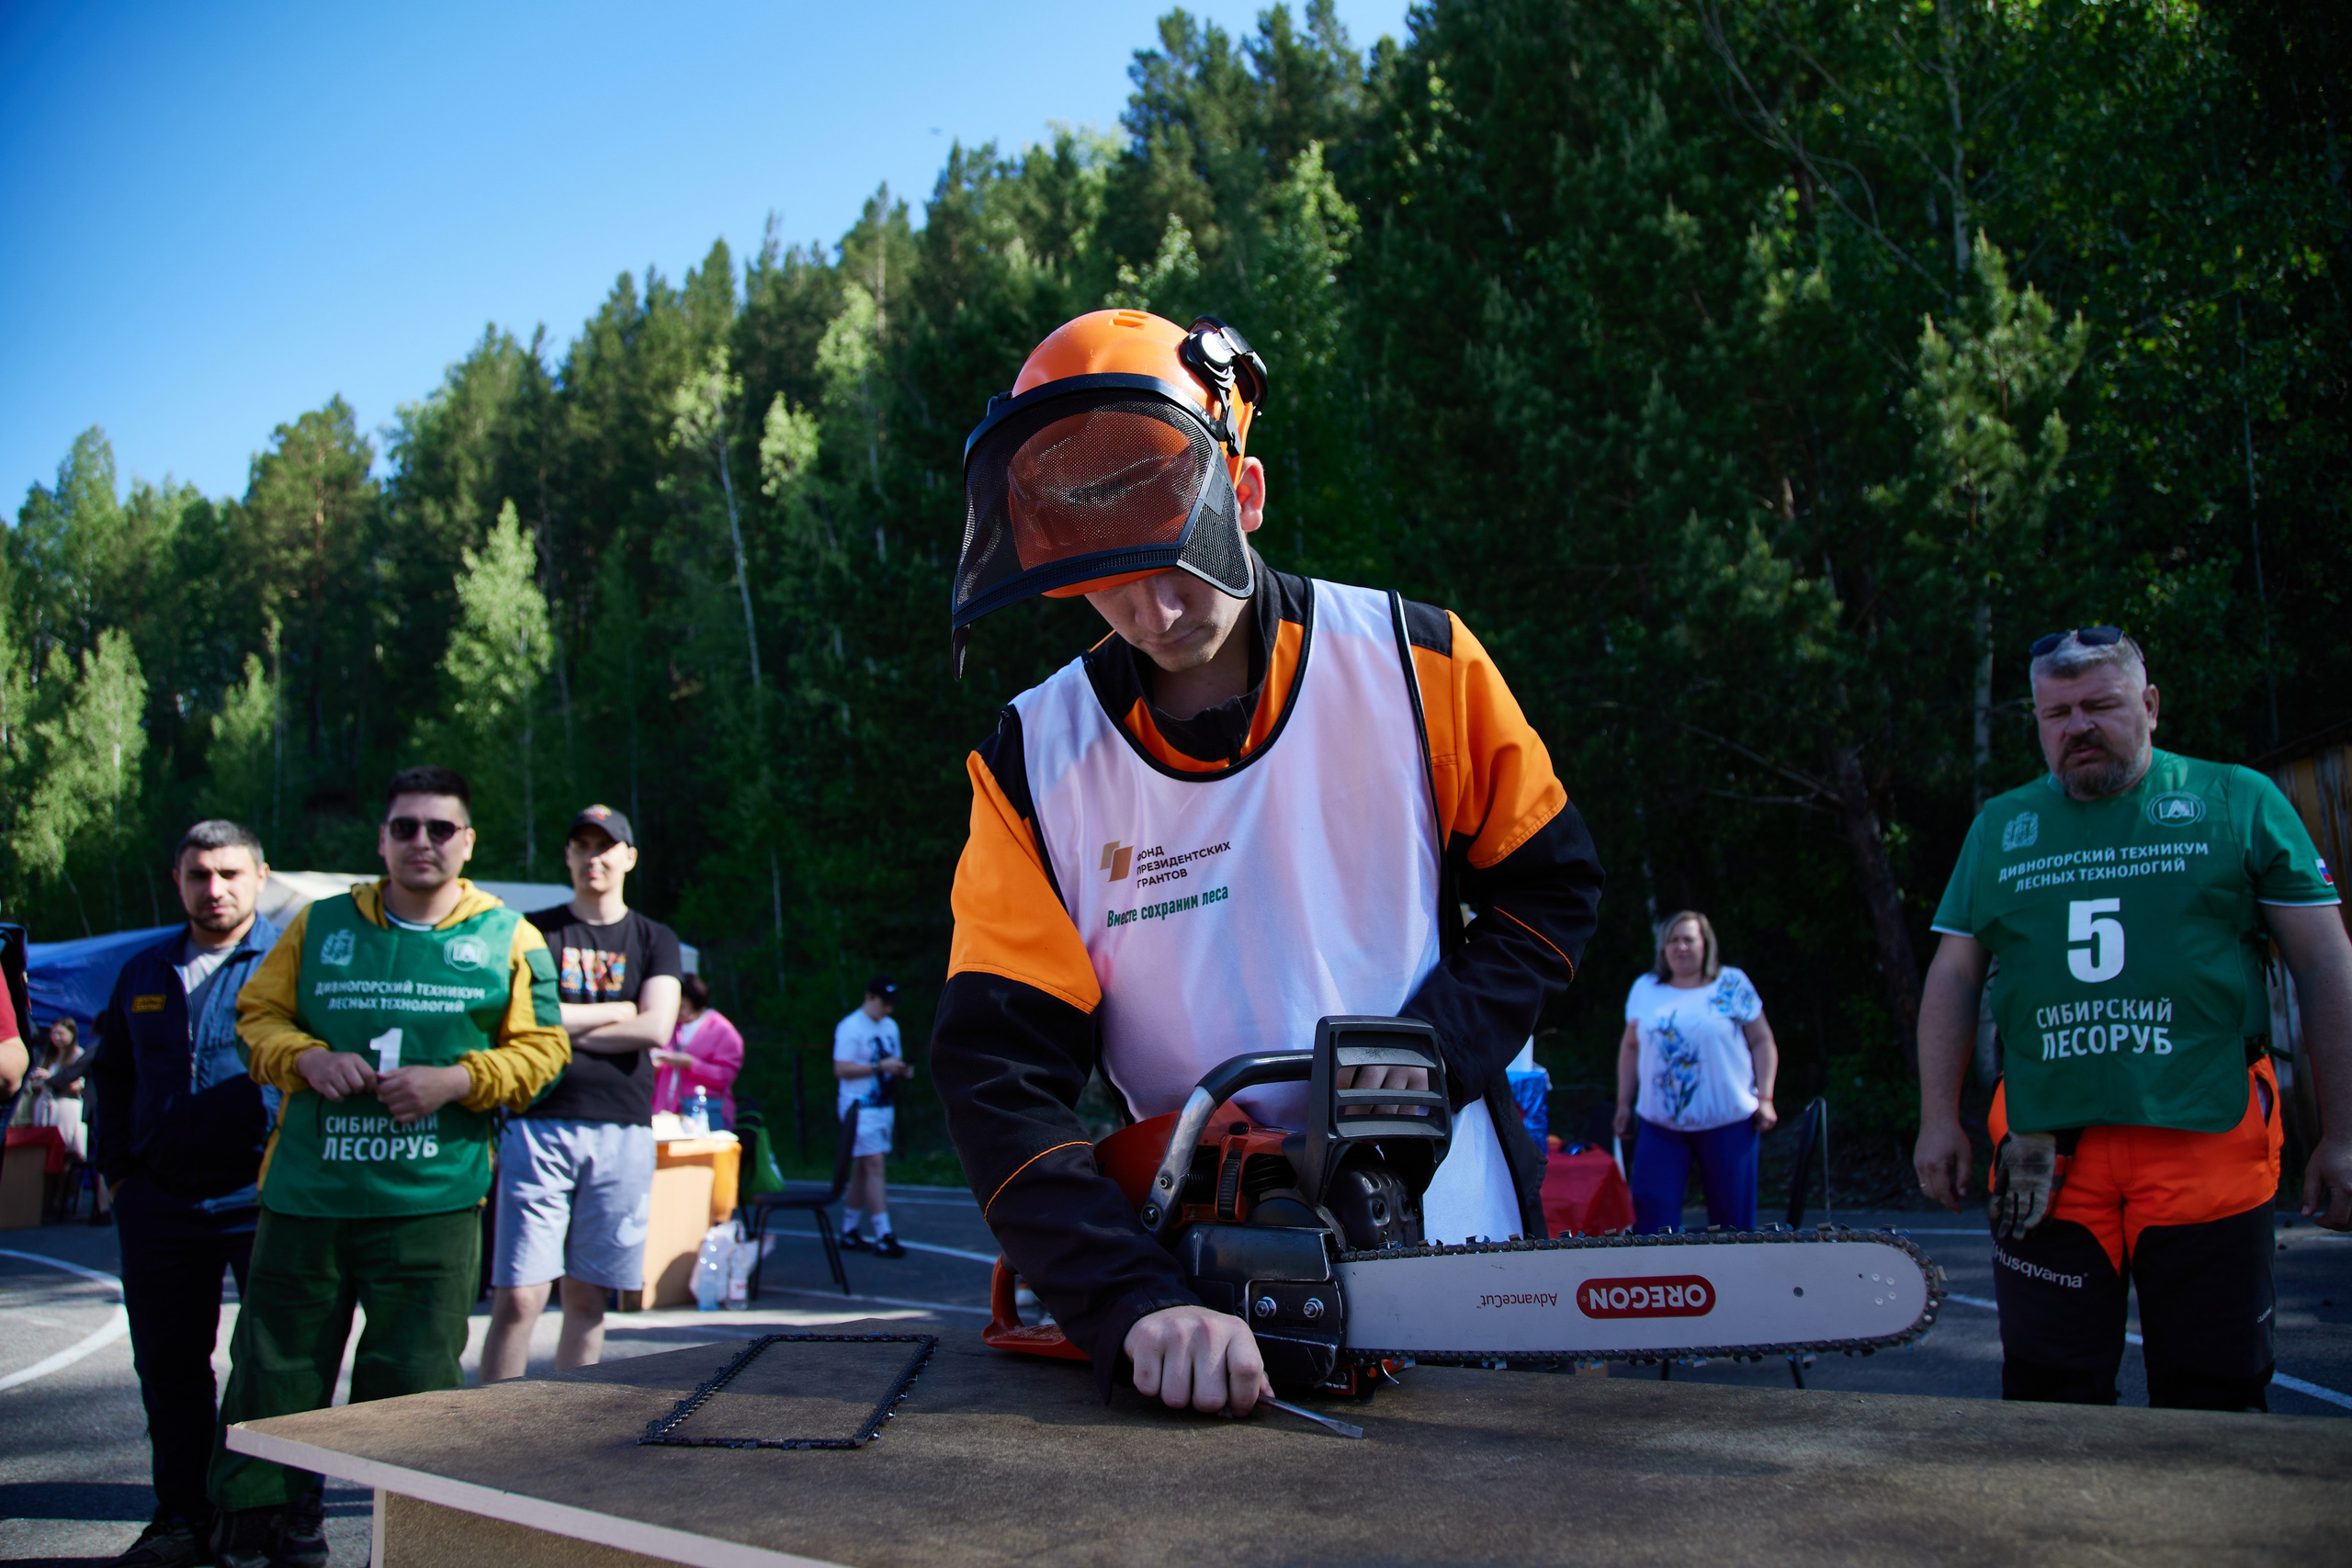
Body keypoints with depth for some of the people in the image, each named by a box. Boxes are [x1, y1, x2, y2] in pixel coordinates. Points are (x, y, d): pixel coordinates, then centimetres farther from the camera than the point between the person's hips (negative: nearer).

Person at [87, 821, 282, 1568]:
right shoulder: (145, 972, 14)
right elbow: (111, 1074, 24)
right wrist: (115, 1167, 14)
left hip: (263, 1201, -5)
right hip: (159, 1206, 5)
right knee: (168, 1366, 11)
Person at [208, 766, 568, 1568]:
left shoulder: (509, 939, 5)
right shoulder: (320, 925, 10)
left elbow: (539, 1049, 3)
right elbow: (258, 1015, 11)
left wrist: (457, 1081, -12)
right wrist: (305, 1057, -9)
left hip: (434, 1203, -2)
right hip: (308, 1192, 2)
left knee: (414, 1378, 2)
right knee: (275, 1367, 6)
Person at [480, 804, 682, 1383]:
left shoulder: (654, 940, 13)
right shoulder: (533, 932, 10)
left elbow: (655, 1029, -2)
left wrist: (563, 1025, -2)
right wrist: (612, 1012, -1)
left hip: (621, 1133, 2)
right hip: (538, 1124, -1)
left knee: (586, 1297, 6)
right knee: (519, 1297, -7)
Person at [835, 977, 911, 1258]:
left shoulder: (890, 1026, 16)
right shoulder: (850, 1028, -10)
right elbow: (841, 1069, -16)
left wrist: (903, 1069, 1)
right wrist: (879, 1067, -22)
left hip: (883, 1106, 8)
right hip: (859, 1106, -8)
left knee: (862, 1170, 11)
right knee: (874, 1165, -13)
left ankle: (849, 1232, 18)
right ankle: (883, 1237, -14)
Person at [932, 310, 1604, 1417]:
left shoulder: (1416, 663, -7)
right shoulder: (1034, 763, -8)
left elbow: (1550, 887, 5)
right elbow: (999, 1076, -14)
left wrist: (1435, 1041, -12)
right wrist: (1139, 1305, -27)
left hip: (1452, 1244, 0)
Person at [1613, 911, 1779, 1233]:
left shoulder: (1732, 985, 2)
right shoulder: (1645, 989, 10)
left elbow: (1762, 1043, 5)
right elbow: (1631, 1047, 17)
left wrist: (1765, 1098, -4)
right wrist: (1624, 1103, 13)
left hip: (1728, 1122, -2)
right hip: (1660, 1125, 2)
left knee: (1732, 1218, 3)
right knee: (1652, 1213, -4)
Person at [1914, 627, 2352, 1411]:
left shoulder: (2239, 801, 6)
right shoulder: (1999, 825, 13)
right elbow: (1953, 978, 14)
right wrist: (1939, 1120, 5)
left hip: (2208, 1144, -2)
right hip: (2046, 1156, 2)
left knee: (2216, 1403, 6)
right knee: (2049, 1404, 5)